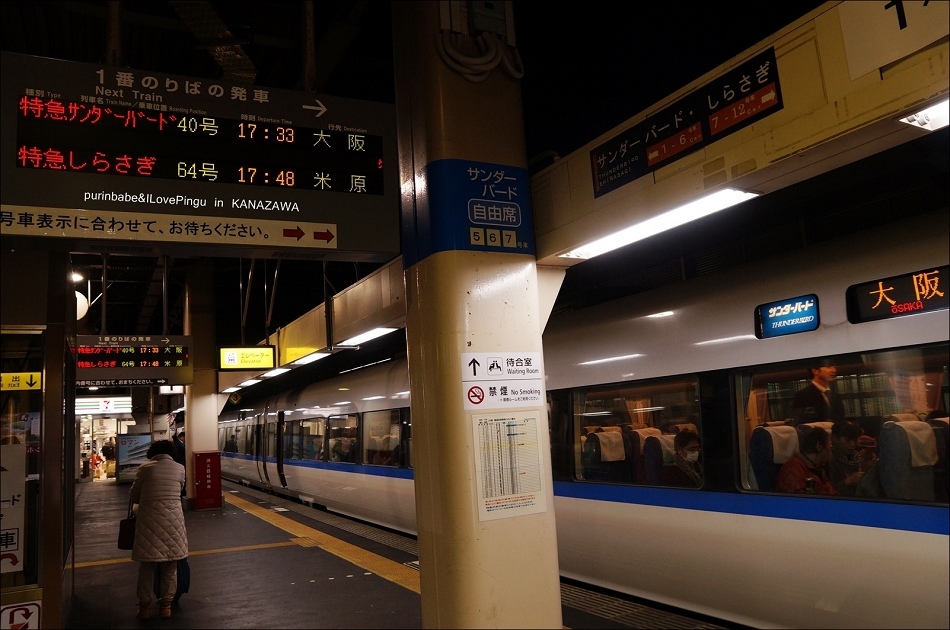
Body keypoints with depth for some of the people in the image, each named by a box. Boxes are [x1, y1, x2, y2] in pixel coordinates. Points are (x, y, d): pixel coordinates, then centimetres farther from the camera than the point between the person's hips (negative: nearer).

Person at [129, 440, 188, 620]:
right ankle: (166, 605, 19)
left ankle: (145, 606, 20)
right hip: (173, 520, 1)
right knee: (170, 567, 12)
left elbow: (133, 496, 9)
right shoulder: (180, 468, 4)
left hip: (149, 520, -1)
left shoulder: (145, 468, 0)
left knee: (147, 565, 11)